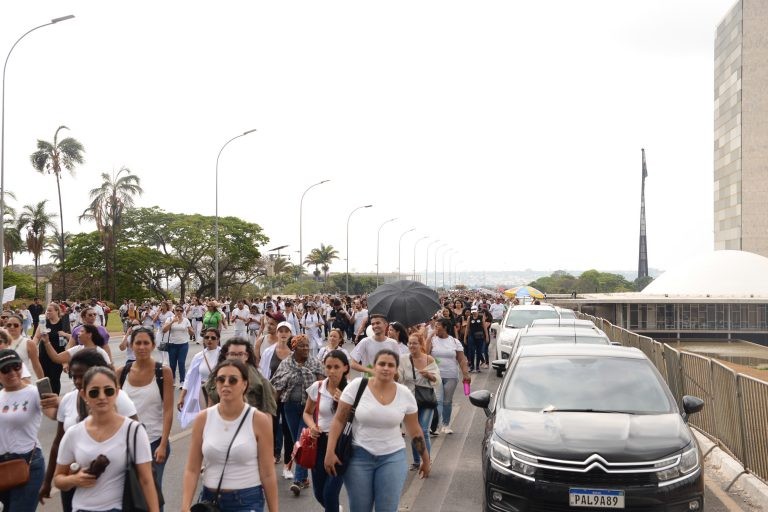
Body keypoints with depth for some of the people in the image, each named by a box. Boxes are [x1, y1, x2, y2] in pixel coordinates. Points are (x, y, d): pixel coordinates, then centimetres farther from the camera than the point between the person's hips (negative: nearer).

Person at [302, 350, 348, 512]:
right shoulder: (317, 387, -2)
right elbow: (307, 413, 13)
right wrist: (312, 426, -7)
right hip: (320, 443, 3)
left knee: (330, 494, -10)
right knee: (319, 494, 14)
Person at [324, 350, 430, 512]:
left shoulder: (405, 394, -4)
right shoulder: (356, 386, -10)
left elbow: (415, 430, 6)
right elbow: (339, 420, -6)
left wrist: (425, 459, 12)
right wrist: (330, 452, -10)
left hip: (392, 457, 1)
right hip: (359, 456, -1)